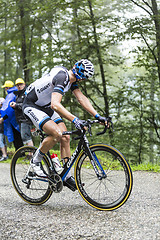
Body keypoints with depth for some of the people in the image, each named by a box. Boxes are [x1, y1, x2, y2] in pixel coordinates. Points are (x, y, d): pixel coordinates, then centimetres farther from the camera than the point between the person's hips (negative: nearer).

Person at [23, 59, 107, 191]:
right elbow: (55, 105, -43)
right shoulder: (62, 77, -31)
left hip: (46, 107, 9)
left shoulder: (71, 79, -2)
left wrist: (97, 116, -11)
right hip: (31, 105, -9)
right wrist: (75, 119, -50)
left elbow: (82, 98, -2)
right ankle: (36, 160, -5)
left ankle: (67, 176, 4)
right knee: (56, 134, -27)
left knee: (66, 137, -2)